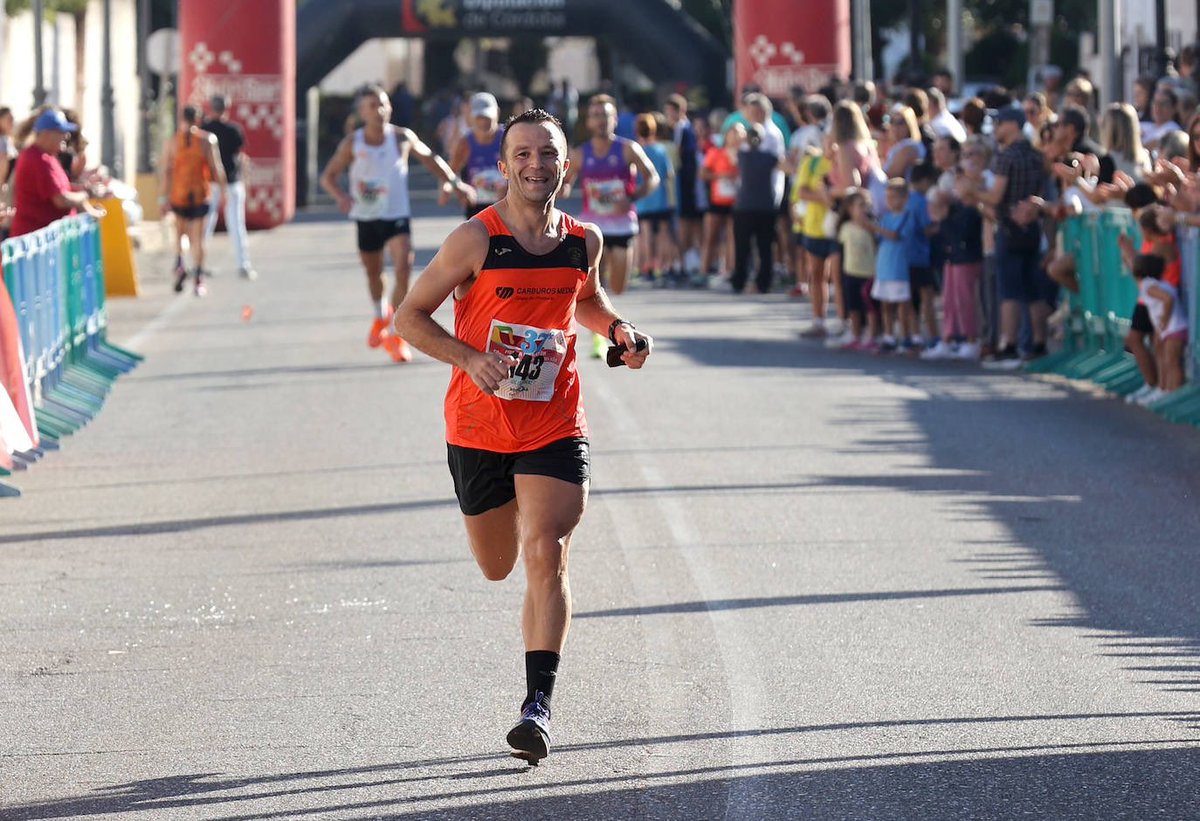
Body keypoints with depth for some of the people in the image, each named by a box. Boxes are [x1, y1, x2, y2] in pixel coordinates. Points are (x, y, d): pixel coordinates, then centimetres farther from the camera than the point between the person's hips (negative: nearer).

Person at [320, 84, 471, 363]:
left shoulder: (402, 138, -6)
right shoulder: (352, 144, -7)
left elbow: (429, 158, 12)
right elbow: (328, 176, -1)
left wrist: (454, 182, 7)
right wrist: (342, 197, -22)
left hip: (397, 215, -1)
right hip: (366, 217, 1)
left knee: (403, 269, -19)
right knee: (373, 273, 16)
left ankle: (397, 336, -9)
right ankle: (380, 316, 48)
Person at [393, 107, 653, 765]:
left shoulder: (583, 241, 1)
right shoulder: (476, 240, -11)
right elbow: (409, 316, -6)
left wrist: (618, 330, 3)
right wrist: (472, 359, -20)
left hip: (554, 427, 1)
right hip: (479, 425, -1)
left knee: (545, 556, -16)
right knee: (497, 567, 14)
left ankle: (538, 704, -17)